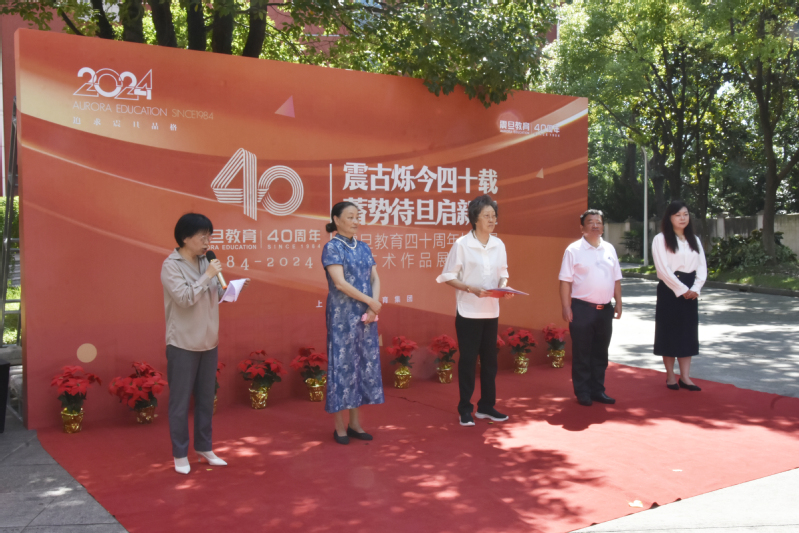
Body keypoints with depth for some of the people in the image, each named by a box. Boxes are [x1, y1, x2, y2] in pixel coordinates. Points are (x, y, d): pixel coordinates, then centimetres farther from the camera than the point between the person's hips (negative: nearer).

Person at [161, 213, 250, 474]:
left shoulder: (204, 261, 8)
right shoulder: (171, 265, -12)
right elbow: (184, 297, -23)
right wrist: (208, 275, -19)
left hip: (209, 343, 7)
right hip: (183, 345, -7)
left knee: (206, 399, 15)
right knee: (180, 402, 4)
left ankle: (204, 447, 29)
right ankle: (180, 454, 17)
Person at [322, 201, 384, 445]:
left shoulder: (363, 248, 12)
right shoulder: (332, 247, -7)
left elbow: (375, 278, 8)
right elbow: (339, 282, -16)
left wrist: (373, 308, -8)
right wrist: (370, 301, -14)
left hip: (366, 315, 6)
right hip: (342, 315, -6)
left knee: (364, 363, 7)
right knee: (342, 363, -2)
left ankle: (355, 423, 17)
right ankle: (339, 426, 7)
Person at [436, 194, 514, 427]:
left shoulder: (499, 245, 5)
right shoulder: (462, 244, -10)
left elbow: (502, 274, 14)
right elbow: (448, 277, -9)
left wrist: (504, 287, -8)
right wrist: (471, 289, -22)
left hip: (491, 312, 5)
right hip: (468, 312, -5)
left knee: (489, 359, 11)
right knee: (468, 359, 1)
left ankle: (486, 406, 24)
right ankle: (465, 409, 12)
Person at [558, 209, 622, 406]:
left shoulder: (609, 249, 11)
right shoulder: (573, 250, -4)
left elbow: (616, 279, 15)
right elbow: (565, 280, -7)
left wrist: (618, 303, 10)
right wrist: (566, 307, -12)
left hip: (605, 309, 5)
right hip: (582, 308, -5)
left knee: (600, 352, 12)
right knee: (581, 353, 2)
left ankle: (597, 390, 23)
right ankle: (582, 392, 12)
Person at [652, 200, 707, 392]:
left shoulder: (694, 240, 13)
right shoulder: (661, 239, -4)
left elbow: (702, 267, 7)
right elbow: (663, 268, -13)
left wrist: (695, 288, -8)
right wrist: (681, 289, -15)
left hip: (690, 292, 5)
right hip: (670, 290, -5)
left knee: (688, 332, 5)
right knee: (669, 331, 1)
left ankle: (685, 376, 9)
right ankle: (670, 375, 11)